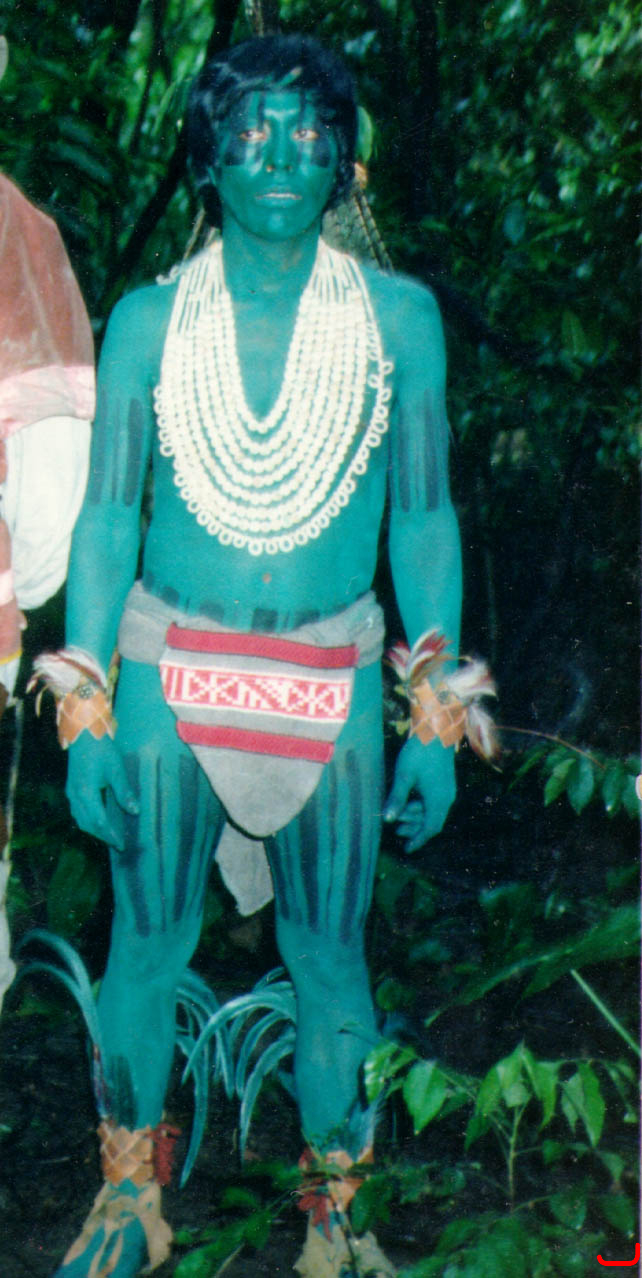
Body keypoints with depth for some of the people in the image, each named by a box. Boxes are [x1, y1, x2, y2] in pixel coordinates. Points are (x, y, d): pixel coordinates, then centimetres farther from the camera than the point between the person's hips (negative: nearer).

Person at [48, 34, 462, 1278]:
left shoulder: (399, 316, 1)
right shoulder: (148, 320, 0)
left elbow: (424, 521, 3)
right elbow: (106, 517, 1)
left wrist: (436, 717, 0)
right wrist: (85, 716, -4)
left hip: (333, 684, 0)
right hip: (170, 672, 0)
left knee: (329, 957, 9)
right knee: (146, 948, 8)